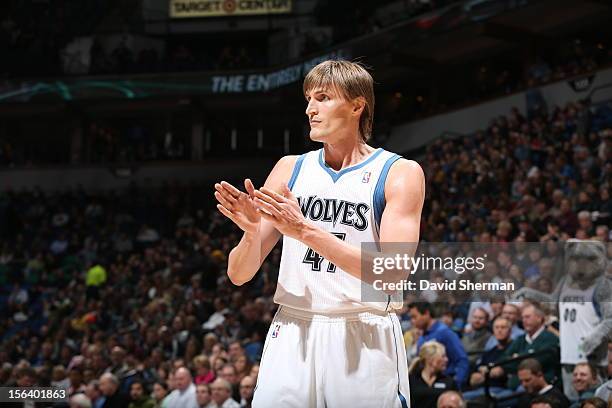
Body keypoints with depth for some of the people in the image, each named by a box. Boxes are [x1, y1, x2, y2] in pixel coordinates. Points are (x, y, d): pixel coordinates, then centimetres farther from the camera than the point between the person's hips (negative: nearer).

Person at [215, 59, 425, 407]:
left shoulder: (400, 172, -2)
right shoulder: (290, 169, 9)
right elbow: (239, 275, 9)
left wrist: (306, 231, -20)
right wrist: (253, 231, -13)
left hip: (365, 339, -3)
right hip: (293, 336, 3)